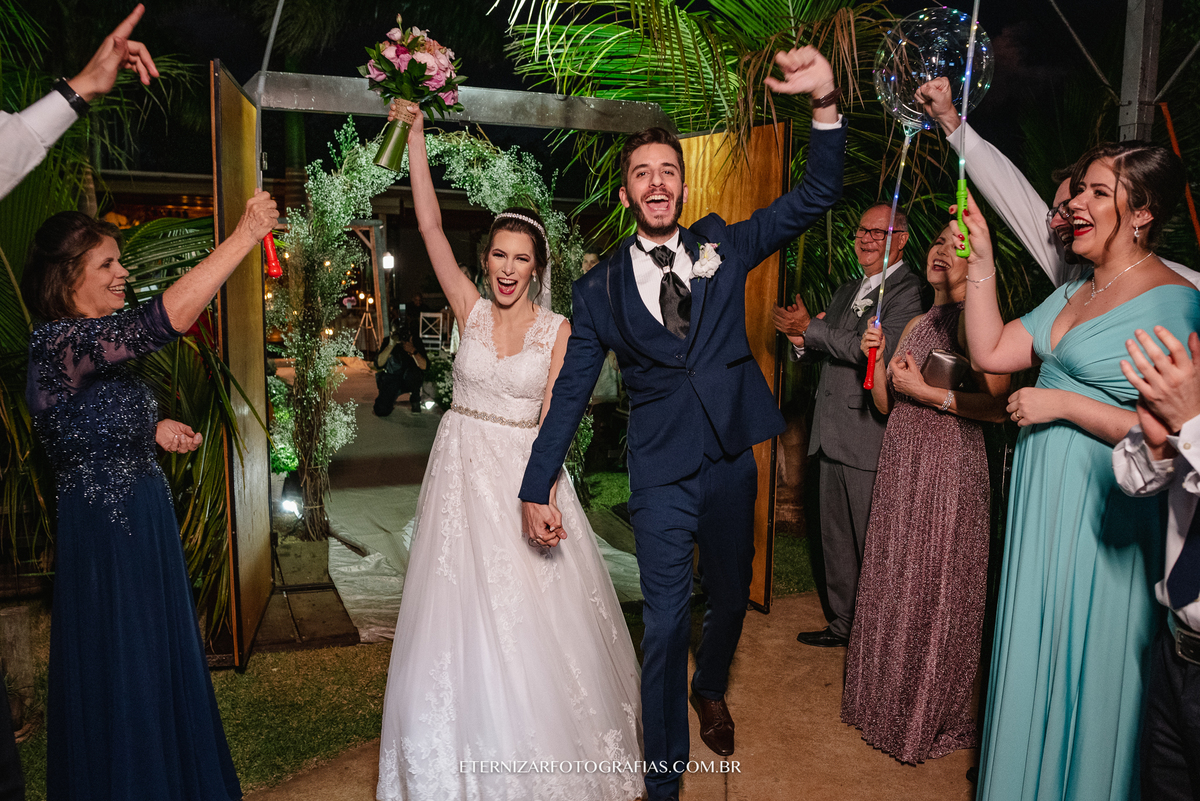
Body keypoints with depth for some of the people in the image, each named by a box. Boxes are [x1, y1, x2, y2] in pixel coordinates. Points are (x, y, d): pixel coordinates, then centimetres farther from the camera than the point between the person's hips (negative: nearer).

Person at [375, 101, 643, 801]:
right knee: (460, 608, 9)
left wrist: (540, 488, -22)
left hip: (525, 471, -2)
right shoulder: (472, 311, 2)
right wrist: (416, 135, -5)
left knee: (532, 613, 6)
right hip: (463, 469, 2)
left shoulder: (558, 330, -3)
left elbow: (551, 416, -9)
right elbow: (431, 228, -3)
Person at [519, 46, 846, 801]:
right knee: (666, 621, 1)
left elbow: (817, 196, -4)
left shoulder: (721, 245, 3)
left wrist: (825, 101, -20)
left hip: (733, 459, 3)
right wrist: (537, 489, -5)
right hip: (663, 470, -2)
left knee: (731, 595, 21)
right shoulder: (600, 287, -1)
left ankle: (711, 689, 53)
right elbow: (572, 391, -1)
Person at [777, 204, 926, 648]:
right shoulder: (845, 291, 18)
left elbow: (880, 351, -23)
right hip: (833, 436, 8)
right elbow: (822, 352, 20)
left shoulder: (909, 290, -9)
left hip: (870, 439, -8)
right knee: (835, 537, 17)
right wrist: (802, 341, -4)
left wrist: (811, 329, -16)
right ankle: (843, 623, 32)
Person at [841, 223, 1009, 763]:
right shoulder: (917, 324, 15)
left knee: (934, 589, 3)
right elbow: (885, 404, 15)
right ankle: (887, 698, 31)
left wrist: (927, 392, -17)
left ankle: (932, 717, 23)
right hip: (900, 467, 7)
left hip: (949, 467, -7)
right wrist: (877, 358, 0)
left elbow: (997, 405, -21)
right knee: (892, 585, 13)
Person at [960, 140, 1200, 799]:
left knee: (1082, 666, 8)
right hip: (1042, 503, 8)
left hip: (1103, 514, -8)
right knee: (1035, 658, 20)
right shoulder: (1071, 295, 11)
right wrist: (980, 263, 2)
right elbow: (989, 352, 5)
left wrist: (1062, 404, -19)